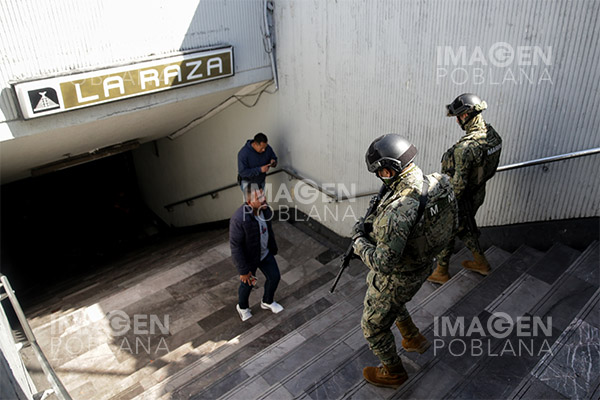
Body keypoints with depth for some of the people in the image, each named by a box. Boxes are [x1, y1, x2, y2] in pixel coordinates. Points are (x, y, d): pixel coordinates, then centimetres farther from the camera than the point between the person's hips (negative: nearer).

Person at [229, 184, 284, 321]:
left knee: (274, 277, 18)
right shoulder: (239, 219, -38)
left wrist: (273, 248, 16)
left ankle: (267, 302, 50)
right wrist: (243, 270, -21)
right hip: (248, 258, -6)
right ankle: (242, 307, 52)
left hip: (265, 252, 6)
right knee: (248, 284, 18)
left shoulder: (265, 209, -17)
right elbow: (235, 246, -28)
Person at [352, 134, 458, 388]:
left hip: (396, 278, -8)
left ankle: (393, 373, 42)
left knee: (373, 328, 19)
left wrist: (359, 242, -19)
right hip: (421, 266, 8)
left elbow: (383, 263, -36)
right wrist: (374, 224, -2)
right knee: (393, 303, 37)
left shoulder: (397, 210, -40)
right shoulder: (433, 183, -13)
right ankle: (414, 339, 54)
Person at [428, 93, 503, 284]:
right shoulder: (493, 135, -6)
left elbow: (458, 184, -30)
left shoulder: (466, 147, -35)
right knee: (466, 228, 29)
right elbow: (491, 167, 8)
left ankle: (441, 272, 31)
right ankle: (481, 263, 45)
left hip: (461, 199, -8)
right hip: (478, 193, 8)